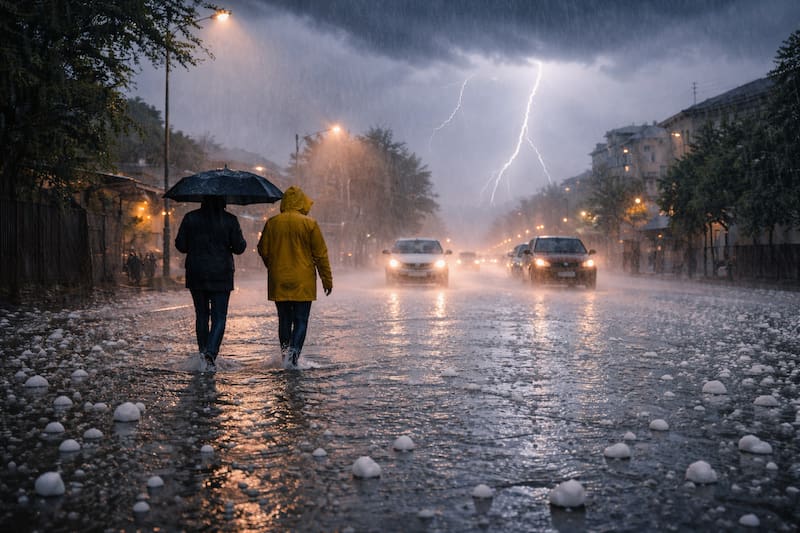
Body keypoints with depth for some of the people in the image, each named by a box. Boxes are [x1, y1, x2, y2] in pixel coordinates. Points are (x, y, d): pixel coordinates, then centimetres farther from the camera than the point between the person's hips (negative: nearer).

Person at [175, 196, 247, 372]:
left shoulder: (190, 218, 0)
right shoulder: (230, 220, -6)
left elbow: (181, 245, 1)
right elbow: (239, 248, -5)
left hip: (196, 275, 2)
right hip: (221, 275, -2)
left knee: (201, 315, 15)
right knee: (219, 317, 0)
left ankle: (203, 352, 17)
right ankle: (211, 353, -18)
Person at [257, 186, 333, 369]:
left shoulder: (272, 223, 0)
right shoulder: (309, 223, -7)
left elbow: (263, 251, 7)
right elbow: (321, 254, -4)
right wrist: (327, 280, 4)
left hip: (278, 282, 3)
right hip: (303, 282, -3)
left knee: (284, 320, 14)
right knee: (301, 321, 2)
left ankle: (285, 353, 16)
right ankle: (294, 351, -15)